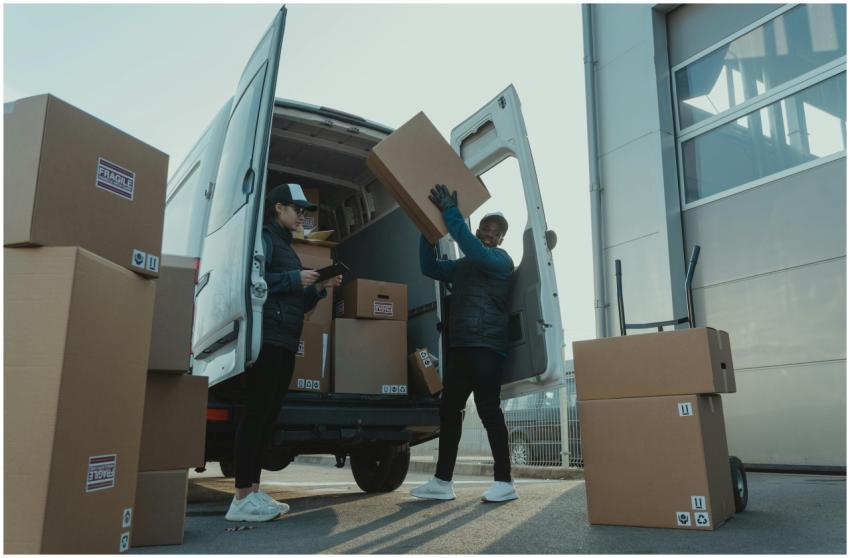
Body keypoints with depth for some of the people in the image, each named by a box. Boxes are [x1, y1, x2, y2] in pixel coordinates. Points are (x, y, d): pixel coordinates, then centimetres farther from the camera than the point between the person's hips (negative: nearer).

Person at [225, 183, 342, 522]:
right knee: (257, 414, -10)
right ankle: (242, 498, -6)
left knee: (268, 416, 7)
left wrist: (320, 289, 11)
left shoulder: (285, 245, 26)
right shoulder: (265, 237, -1)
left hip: (285, 342, 10)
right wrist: (294, 279, -13)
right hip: (268, 339, -9)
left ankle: (253, 491, 12)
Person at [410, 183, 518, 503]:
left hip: (487, 347, -7)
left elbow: (475, 249, -18)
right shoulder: (461, 266, 23)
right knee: (449, 410, 4)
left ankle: (504, 482, -3)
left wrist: (450, 212, -17)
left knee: (488, 410, -10)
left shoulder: (501, 261, 1)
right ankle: (442, 482, 8)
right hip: (459, 347, 7)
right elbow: (429, 268, 20)